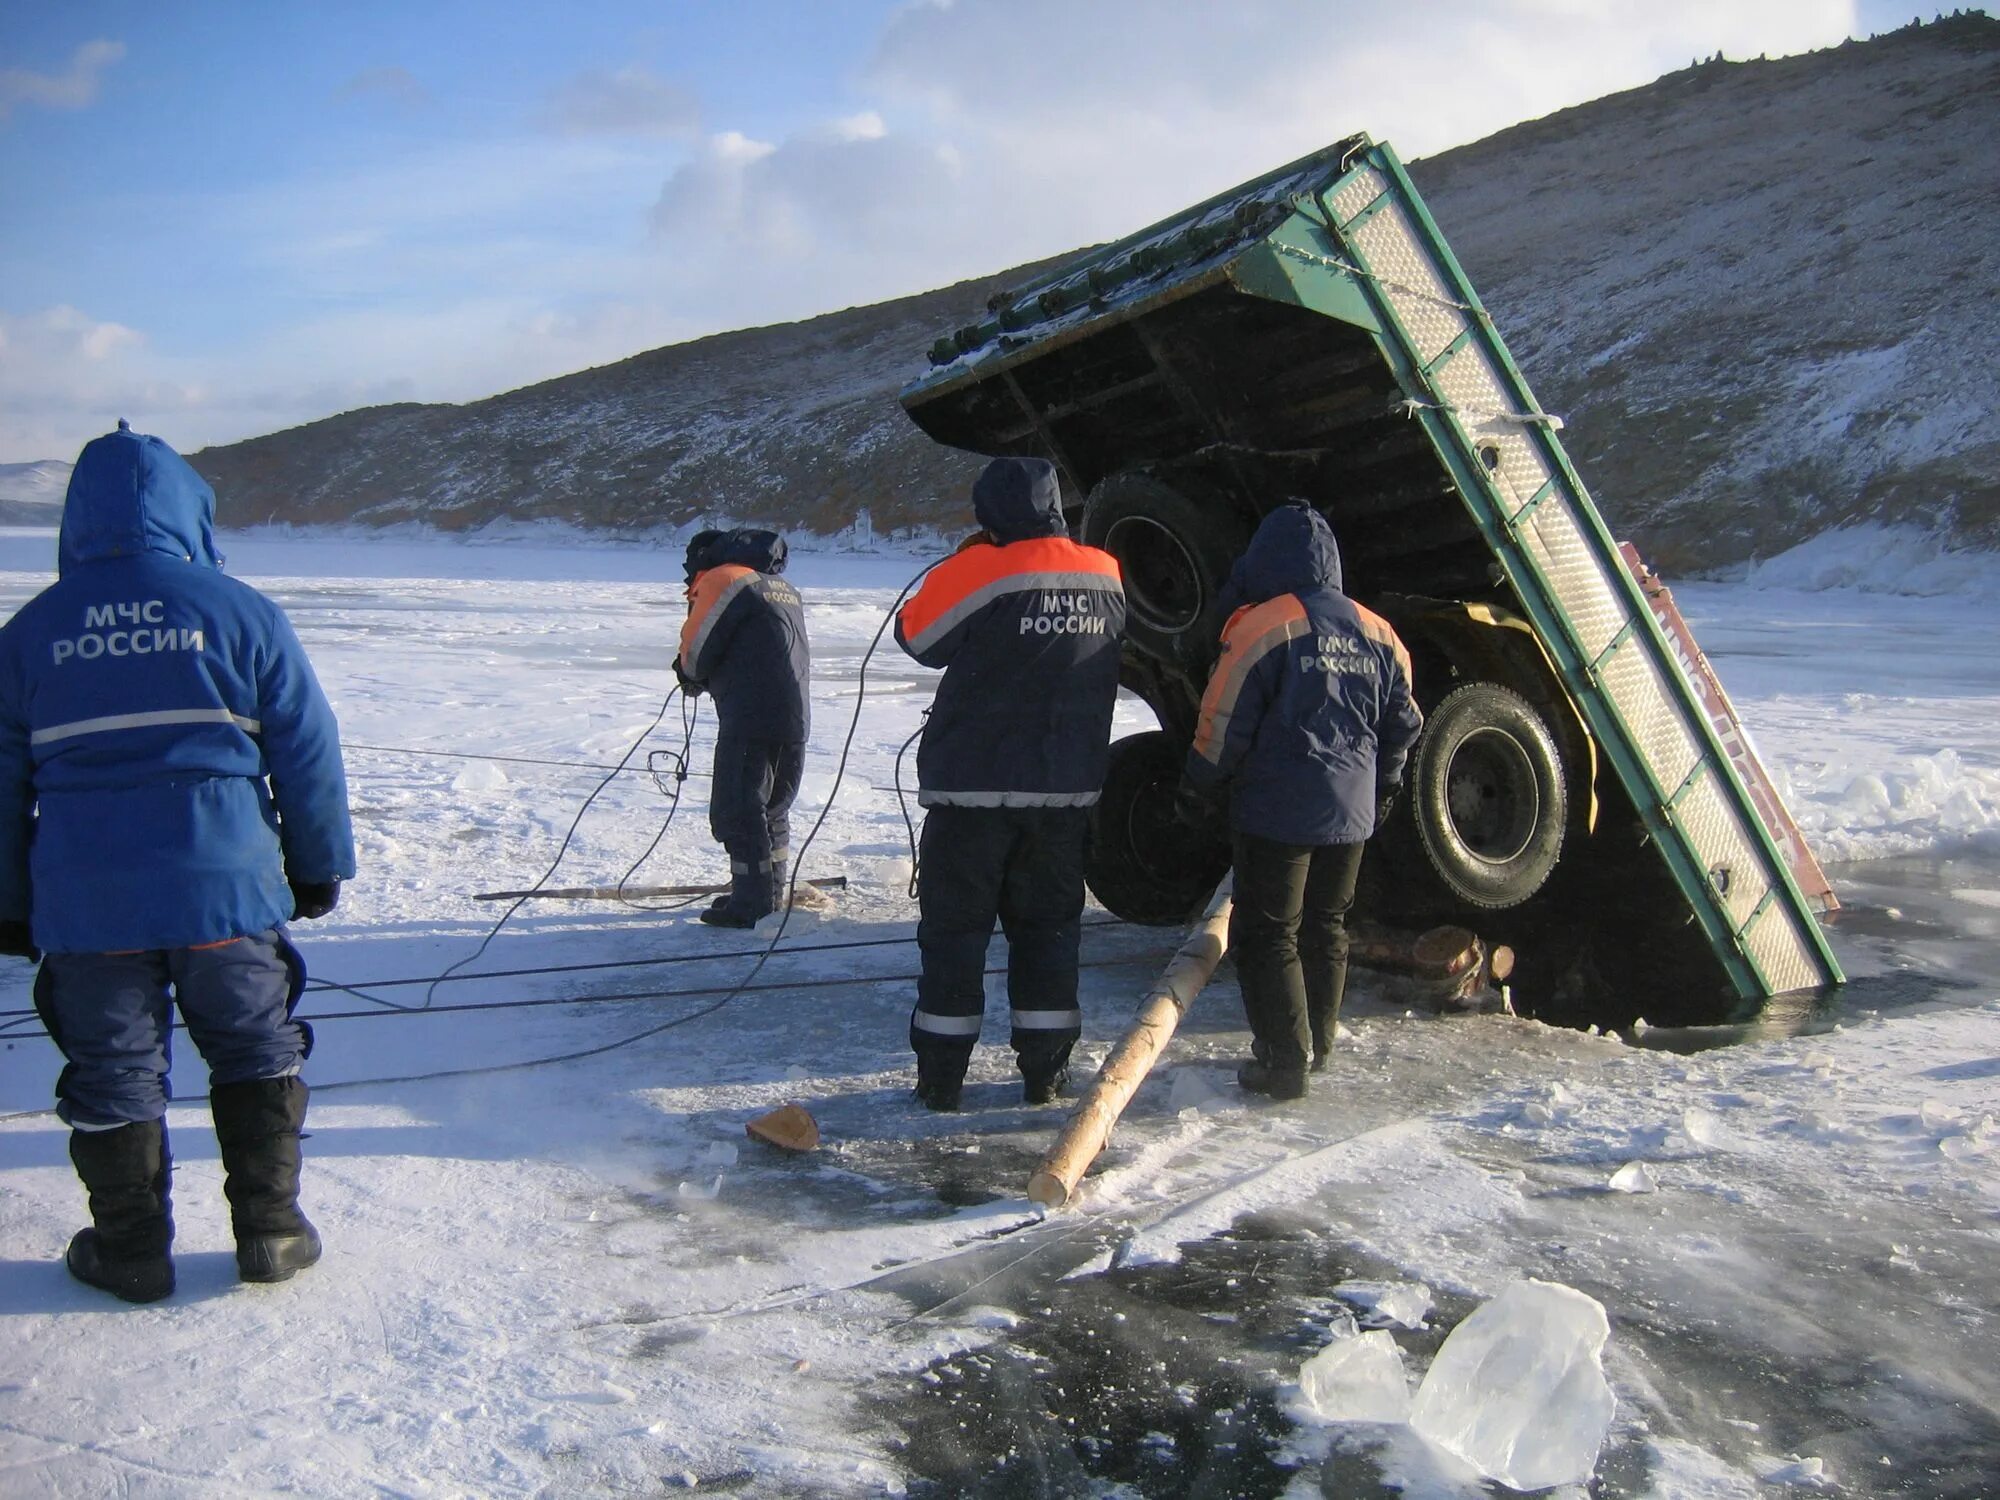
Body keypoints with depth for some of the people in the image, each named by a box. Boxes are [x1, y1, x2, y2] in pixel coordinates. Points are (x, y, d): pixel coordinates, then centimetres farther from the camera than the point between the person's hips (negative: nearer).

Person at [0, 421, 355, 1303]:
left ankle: (131, 1252, 22)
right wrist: (319, 866, 10)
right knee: (257, 1056, 14)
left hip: (84, 905, 2)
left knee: (113, 1074, 12)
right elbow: (308, 754, 0)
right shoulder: (239, 611, -2)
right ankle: (269, 1231, 18)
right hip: (226, 890, -1)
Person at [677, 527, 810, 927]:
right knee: (772, 810, 19)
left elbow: (695, 651, -5)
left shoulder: (722, 580, -3)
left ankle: (752, 906, 0)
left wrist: (690, 675, 17)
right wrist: (708, 677, 20)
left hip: (750, 719, -8)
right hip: (795, 718, 8)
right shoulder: (786, 590, 22)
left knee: (738, 811, -1)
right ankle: (771, 895, 27)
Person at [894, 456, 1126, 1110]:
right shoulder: (1105, 578, 0)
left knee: (955, 928, 6)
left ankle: (941, 1074, 10)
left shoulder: (979, 572, -15)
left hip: (974, 788, -4)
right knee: (1048, 927, 14)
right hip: (1067, 789, 4)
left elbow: (916, 634, -1)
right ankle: (1046, 1071, 18)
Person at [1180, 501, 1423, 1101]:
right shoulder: (1377, 633, 7)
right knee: (1326, 928, 19)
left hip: (1276, 810, -6)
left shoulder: (1262, 626, -12)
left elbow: (1224, 724, -12)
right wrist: (1381, 788, 28)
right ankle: (1317, 1046, 29)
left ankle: (1284, 1061, 1)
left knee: (1266, 934, 2)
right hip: (1350, 814, 6)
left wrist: (1197, 790, 1)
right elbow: (1403, 724, 13)